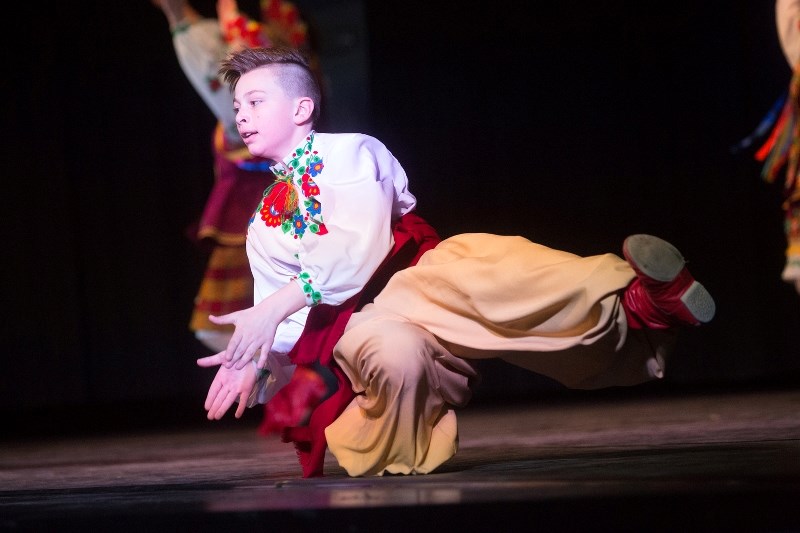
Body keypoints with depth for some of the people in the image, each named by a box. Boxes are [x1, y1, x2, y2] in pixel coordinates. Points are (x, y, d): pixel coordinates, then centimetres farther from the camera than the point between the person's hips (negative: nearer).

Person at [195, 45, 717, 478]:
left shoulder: (350, 151, 10)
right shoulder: (262, 228, 26)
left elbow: (358, 246, -8)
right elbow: (284, 331, 22)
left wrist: (277, 305, -17)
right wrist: (254, 360, -1)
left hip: (423, 278, -2)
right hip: (362, 322, 2)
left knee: (484, 267, -40)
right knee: (395, 354, -42)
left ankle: (635, 309, -55)